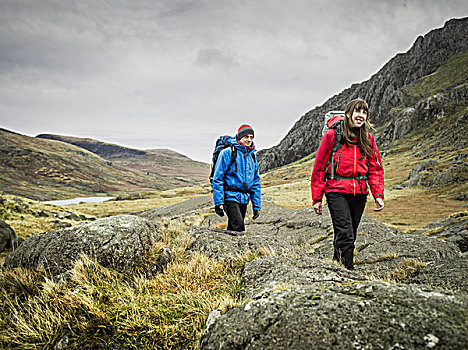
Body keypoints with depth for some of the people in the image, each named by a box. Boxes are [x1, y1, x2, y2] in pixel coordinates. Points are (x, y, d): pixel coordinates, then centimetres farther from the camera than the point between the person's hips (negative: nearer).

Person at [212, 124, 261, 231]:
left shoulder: (252, 156, 12)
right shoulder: (227, 153, -7)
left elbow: (256, 182, 16)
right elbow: (217, 179, -9)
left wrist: (256, 205, 11)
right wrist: (218, 202, -15)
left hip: (244, 199, 6)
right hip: (230, 196, -6)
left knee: (233, 229, 11)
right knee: (239, 227, -20)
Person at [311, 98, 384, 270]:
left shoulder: (368, 138, 10)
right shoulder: (332, 135, -2)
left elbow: (375, 169, 13)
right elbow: (319, 167, -1)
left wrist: (378, 194, -1)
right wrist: (317, 198, -3)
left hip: (359, 193, 5)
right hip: (337, 191, -5)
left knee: (349, 237, 13)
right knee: (345, 236, -14)